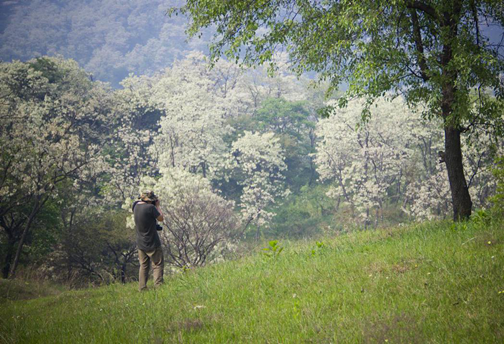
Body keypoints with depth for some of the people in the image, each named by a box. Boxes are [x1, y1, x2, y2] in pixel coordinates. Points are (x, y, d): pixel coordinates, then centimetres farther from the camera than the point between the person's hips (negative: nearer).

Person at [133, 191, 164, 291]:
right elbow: (161, 218, -8)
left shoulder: (136, 205, -1)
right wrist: (157, 206, 2)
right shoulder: (150, 207, -21)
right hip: (152, 243, -7)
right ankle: (158, 286, -4)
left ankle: (142, 288, 15)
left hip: (140, 244, 7)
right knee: (157, 265, 3)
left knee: (143, 266, 15)